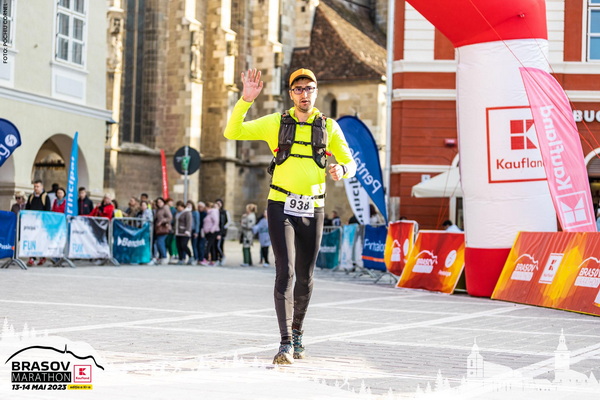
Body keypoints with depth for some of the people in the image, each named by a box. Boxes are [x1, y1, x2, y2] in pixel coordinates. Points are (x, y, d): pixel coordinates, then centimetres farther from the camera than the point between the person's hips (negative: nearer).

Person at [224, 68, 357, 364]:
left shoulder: (329, 127, 6)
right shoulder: (276, 123, 1)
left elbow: (350, 164, 8)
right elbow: (232, 132, -5)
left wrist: (341, 170, -16)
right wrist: (246, 100, -19)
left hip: (312, 211, 3)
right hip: (281, 207, -3)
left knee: (305, 278, 11)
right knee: (285, 273, -14)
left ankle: (297, 332, 33)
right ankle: (286, 344, -15)